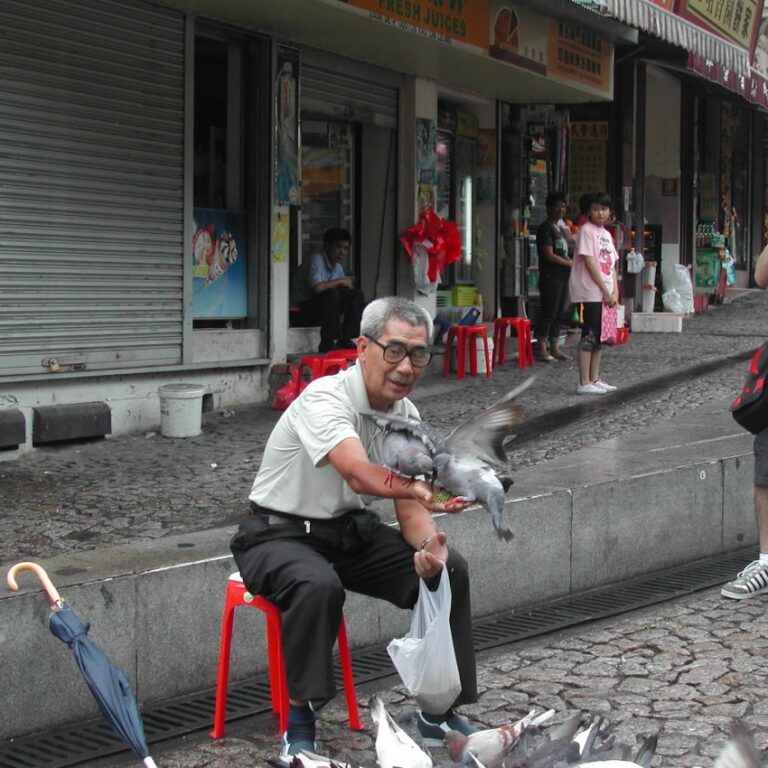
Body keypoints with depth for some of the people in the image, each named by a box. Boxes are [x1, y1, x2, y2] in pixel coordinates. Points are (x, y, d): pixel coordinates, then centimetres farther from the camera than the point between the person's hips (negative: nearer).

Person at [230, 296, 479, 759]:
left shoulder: (407, 415, -3)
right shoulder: (325, 399, -26)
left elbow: (410, 505, -1)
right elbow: (360, 474, -43)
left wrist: (428, 546, -24)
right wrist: (424, 490, -61)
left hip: (350, 531, 7)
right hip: (279, 535, -7)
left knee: (449, 570, -10)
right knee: (318, 585, -38)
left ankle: (439, 713, 4)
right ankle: (299, 728, -22)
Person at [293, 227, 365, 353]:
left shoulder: (338, 266, 10)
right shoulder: (316, 260, -17)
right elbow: (317, 288, -32)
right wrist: (340, 281, -19)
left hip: (326, 307, 8)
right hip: (306, 310, -8)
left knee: (356, 294, -5)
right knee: (331, 293, -34)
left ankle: (346, 339, -9)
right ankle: (328, 343, -27)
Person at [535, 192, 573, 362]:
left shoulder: (560, 228, 19)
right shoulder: (545, 228, -9)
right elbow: (549, 255, -16)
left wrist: (571, 262, 4)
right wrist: (570, 263, -10)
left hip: (562, 277, 9)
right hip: (550, 278, -9)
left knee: (558, 314, 10)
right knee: (548, 314, -8)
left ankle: (555, 349, 15)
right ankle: (542, 350, -5)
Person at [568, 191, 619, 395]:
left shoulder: (606, 234, 15)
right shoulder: (587, 230, -9)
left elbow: (612, 265, 15)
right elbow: (590, 263, -14)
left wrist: (615, 291, 3)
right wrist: (606, 291, -14)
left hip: (606, 294, 8)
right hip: (590, 292, -8)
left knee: (598, 337, 10)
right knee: (589, 337, -8)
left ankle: (594, 379, 16)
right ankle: (584, 383, -7)